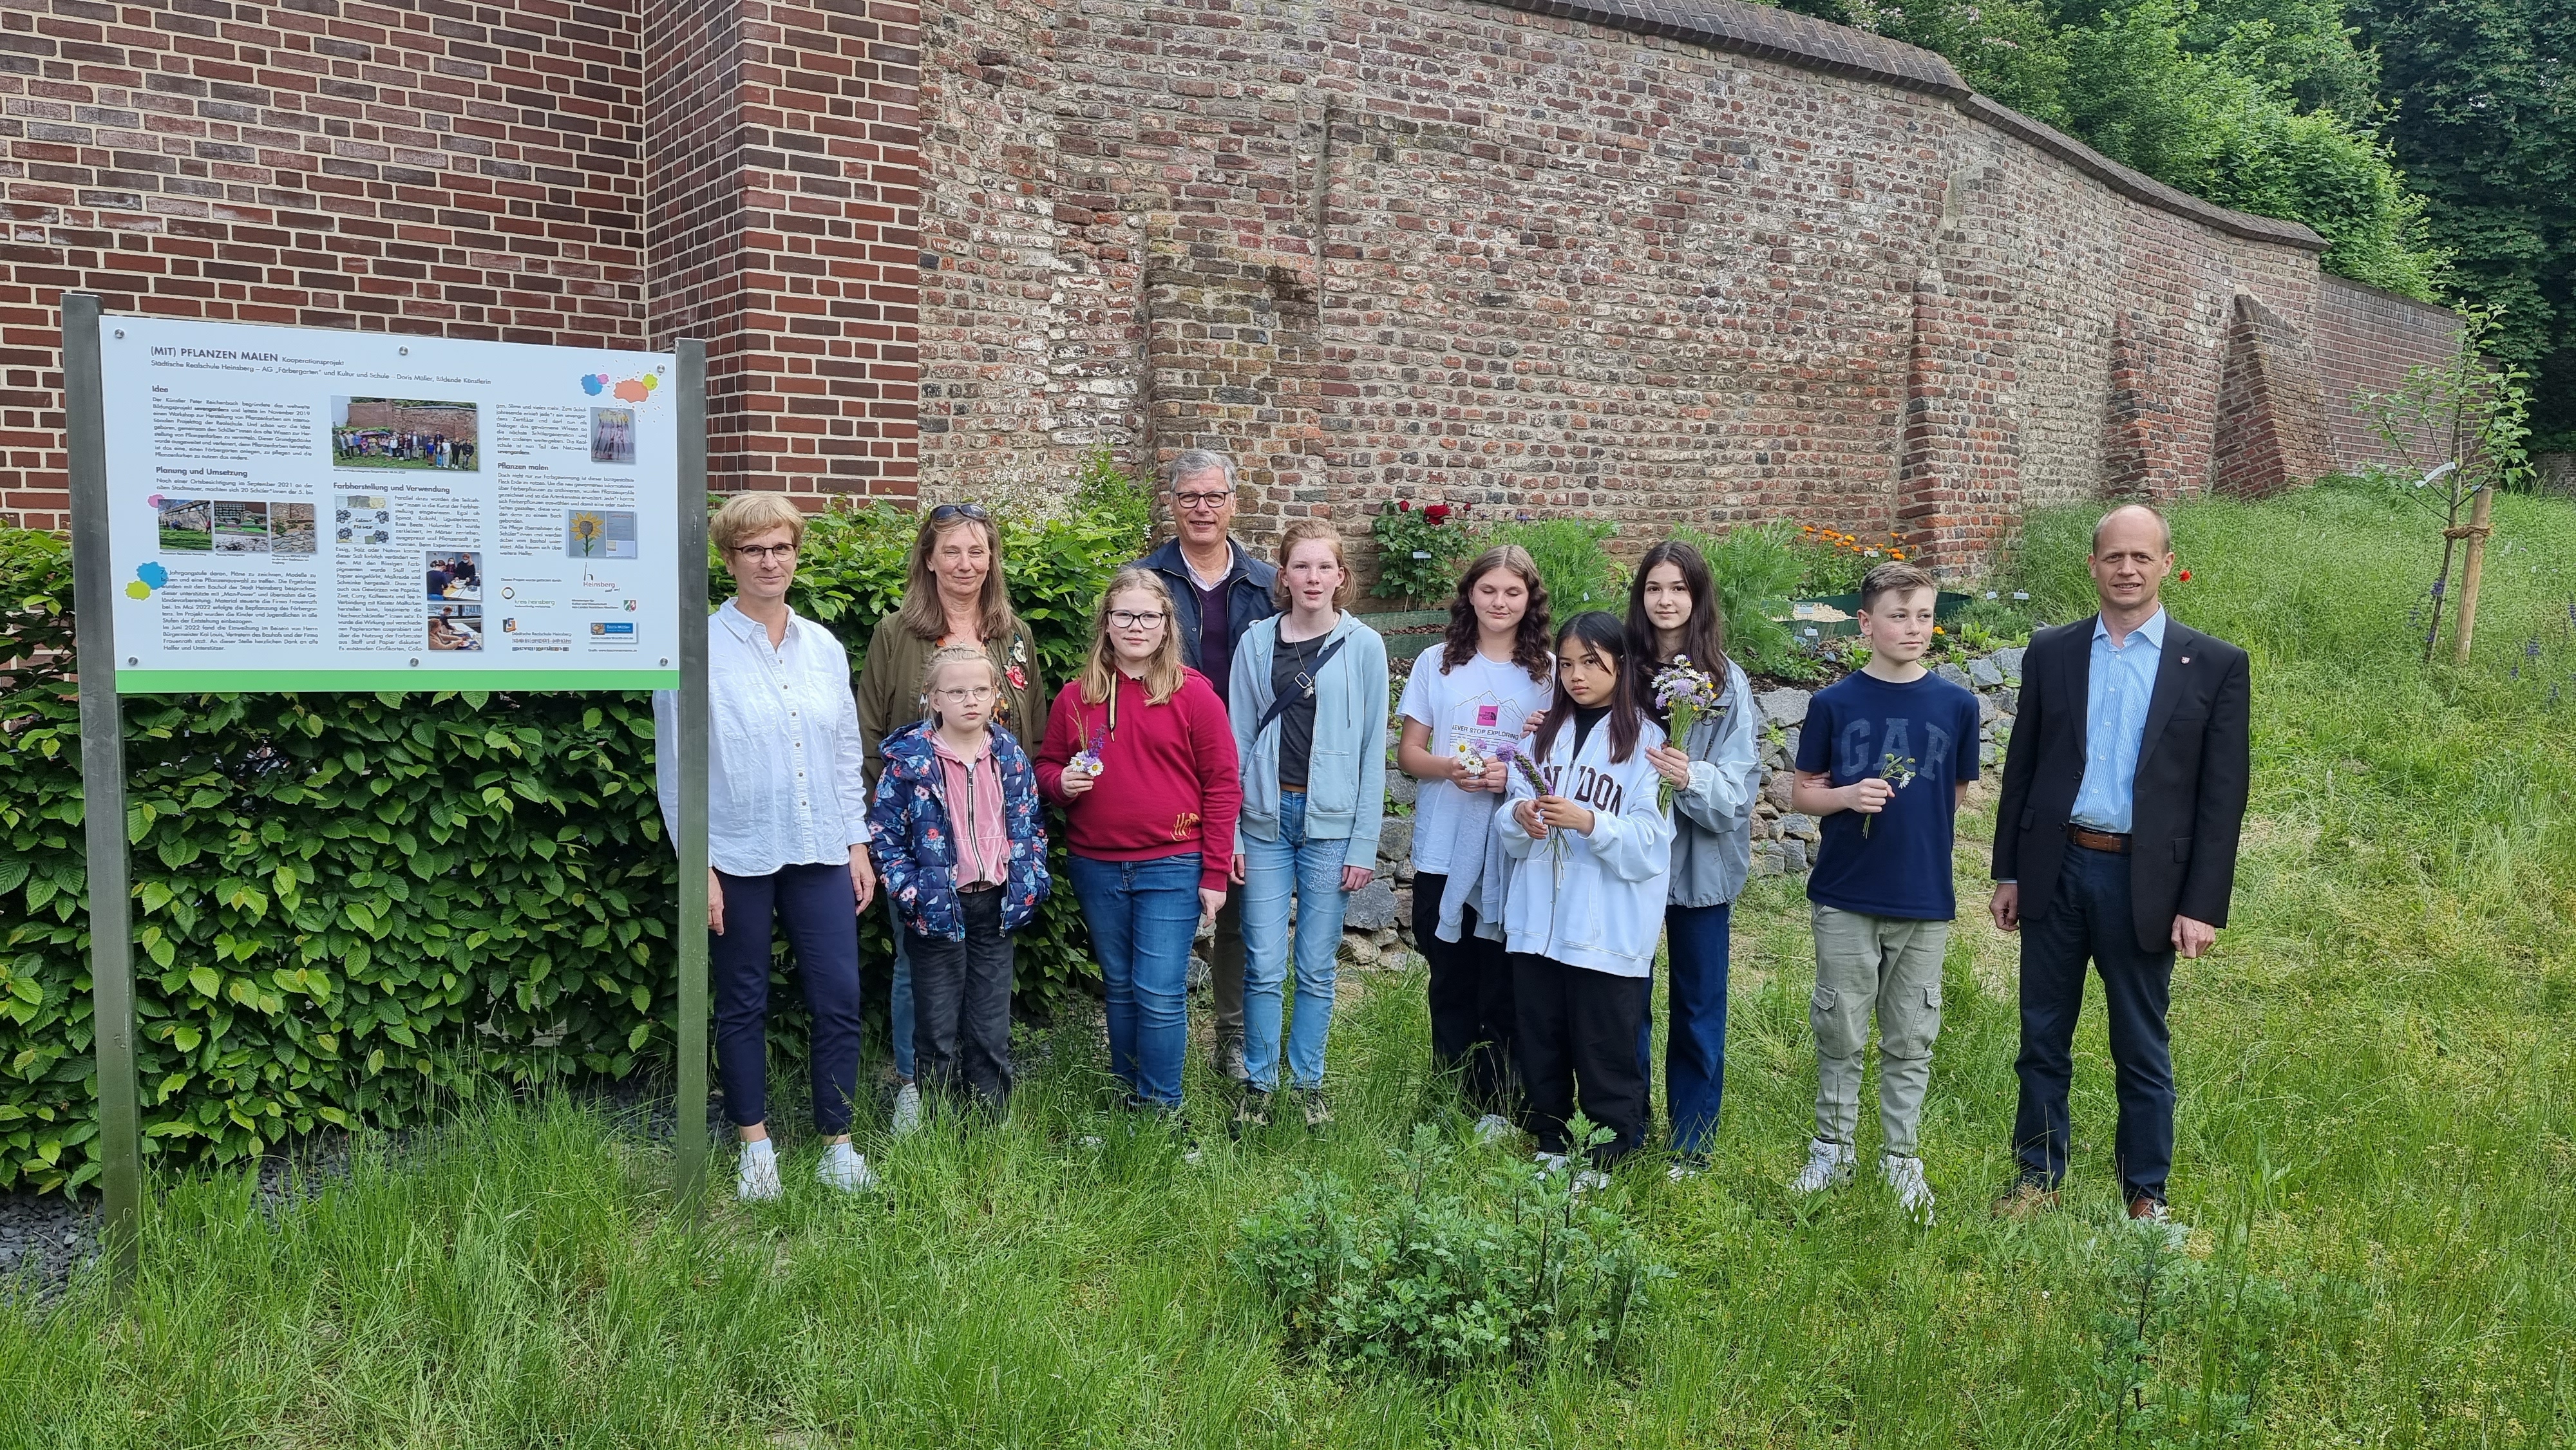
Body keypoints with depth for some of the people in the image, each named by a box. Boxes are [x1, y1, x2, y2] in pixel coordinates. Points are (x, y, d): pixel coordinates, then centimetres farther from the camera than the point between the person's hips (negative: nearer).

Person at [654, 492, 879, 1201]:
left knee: (840, 998, 2)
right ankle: (756, 1145, 25)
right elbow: (677, 765, -6)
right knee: (743, 1004, 10)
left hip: (819, 852, 3)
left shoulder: (824, 648, 7)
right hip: (737, 856, -3)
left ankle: (837, 1142, 16)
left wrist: (858, 844, 9)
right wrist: (698, 865, -9)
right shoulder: (700, 649, -6)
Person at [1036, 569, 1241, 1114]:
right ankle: (1128, 1095, 30)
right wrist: (1060, 782, -9)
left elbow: (1223, 785, -4)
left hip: (1171, 867, -4)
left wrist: (1215, 873, -7)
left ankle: (1160, 1107, 12)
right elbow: (1046, 766, 16)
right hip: (1096, 869, 4)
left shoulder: (1193, 695, -5)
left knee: (1160, 994, -4)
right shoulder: (1075, 697, 5)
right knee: (1119, 988, 16)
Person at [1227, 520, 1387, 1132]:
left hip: (1332, 824, -1)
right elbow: (1238, 739, 5)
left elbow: (1373, 749, 0)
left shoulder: (1364, 646, 0)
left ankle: (1308, 1082, 22)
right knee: (1263, 966, 2)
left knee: (1316, 967, 7)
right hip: (1266, 818, 1)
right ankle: (1258, 1084, 17)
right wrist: (1228, 834, 1)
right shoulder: (1256, 644, 4)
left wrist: (1364, 844, -3)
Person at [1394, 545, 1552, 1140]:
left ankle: (1496, 1105, 17)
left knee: (1501, 987, 4)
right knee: (1450, 983, 9)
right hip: (1444, 849, 1)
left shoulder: (1549, 670, 2)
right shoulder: (1438, 662, 5)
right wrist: (1448, 767, -15)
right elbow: (1408, 751, 6)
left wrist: (1514, 776, -15)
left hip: (1514, 851, -1)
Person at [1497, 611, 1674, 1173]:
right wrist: (1519, 817, -10)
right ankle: (1551, 1148, 28)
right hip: (1537, 922, 5)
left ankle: (1606, 1163, 17)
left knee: (1605, 1057, 2)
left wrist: (1589, 821, -24)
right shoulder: (1544, 732, 11)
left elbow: (1651, 843, -11)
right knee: (1539, 1046, 12)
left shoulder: (1645, 739, -4)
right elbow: (1510, 833, 11)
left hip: (1608, 931, -5)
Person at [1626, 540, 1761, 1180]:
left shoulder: (1727, 683, -5)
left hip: (1702, 863, -1)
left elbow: (1739, 789, -10)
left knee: (1698, 1009, 10)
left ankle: (1690, 1148, 24)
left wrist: (1693, 779, -28)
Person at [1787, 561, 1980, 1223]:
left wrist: (1919, 837, 2)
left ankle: (1900, 1157, 25)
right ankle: (1832, 1149, 25)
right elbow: (1802, 793, 1)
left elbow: (1957, 792, 10)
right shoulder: (1834, 703, -4)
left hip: (1925, 901, 1)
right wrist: (1848, 797, -17)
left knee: (1911, 1041, 11)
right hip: (1844, 900, -1)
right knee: (1839, 1033, 9)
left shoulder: (1956, 705, -1)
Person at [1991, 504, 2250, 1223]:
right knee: (2043, 1039, 11)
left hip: (2144, 882, -2)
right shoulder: (2050, 652, 5)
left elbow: (2223, 795, -3)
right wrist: (2008, 872, 6)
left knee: (2143, 1050, 10)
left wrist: (2203, 905, -7)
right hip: (2056, 870, 2)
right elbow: (2022, 768, 8)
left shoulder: (2216, 666, -1)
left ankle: (2146, 1195, 25)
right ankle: (2038, 1179, 26)